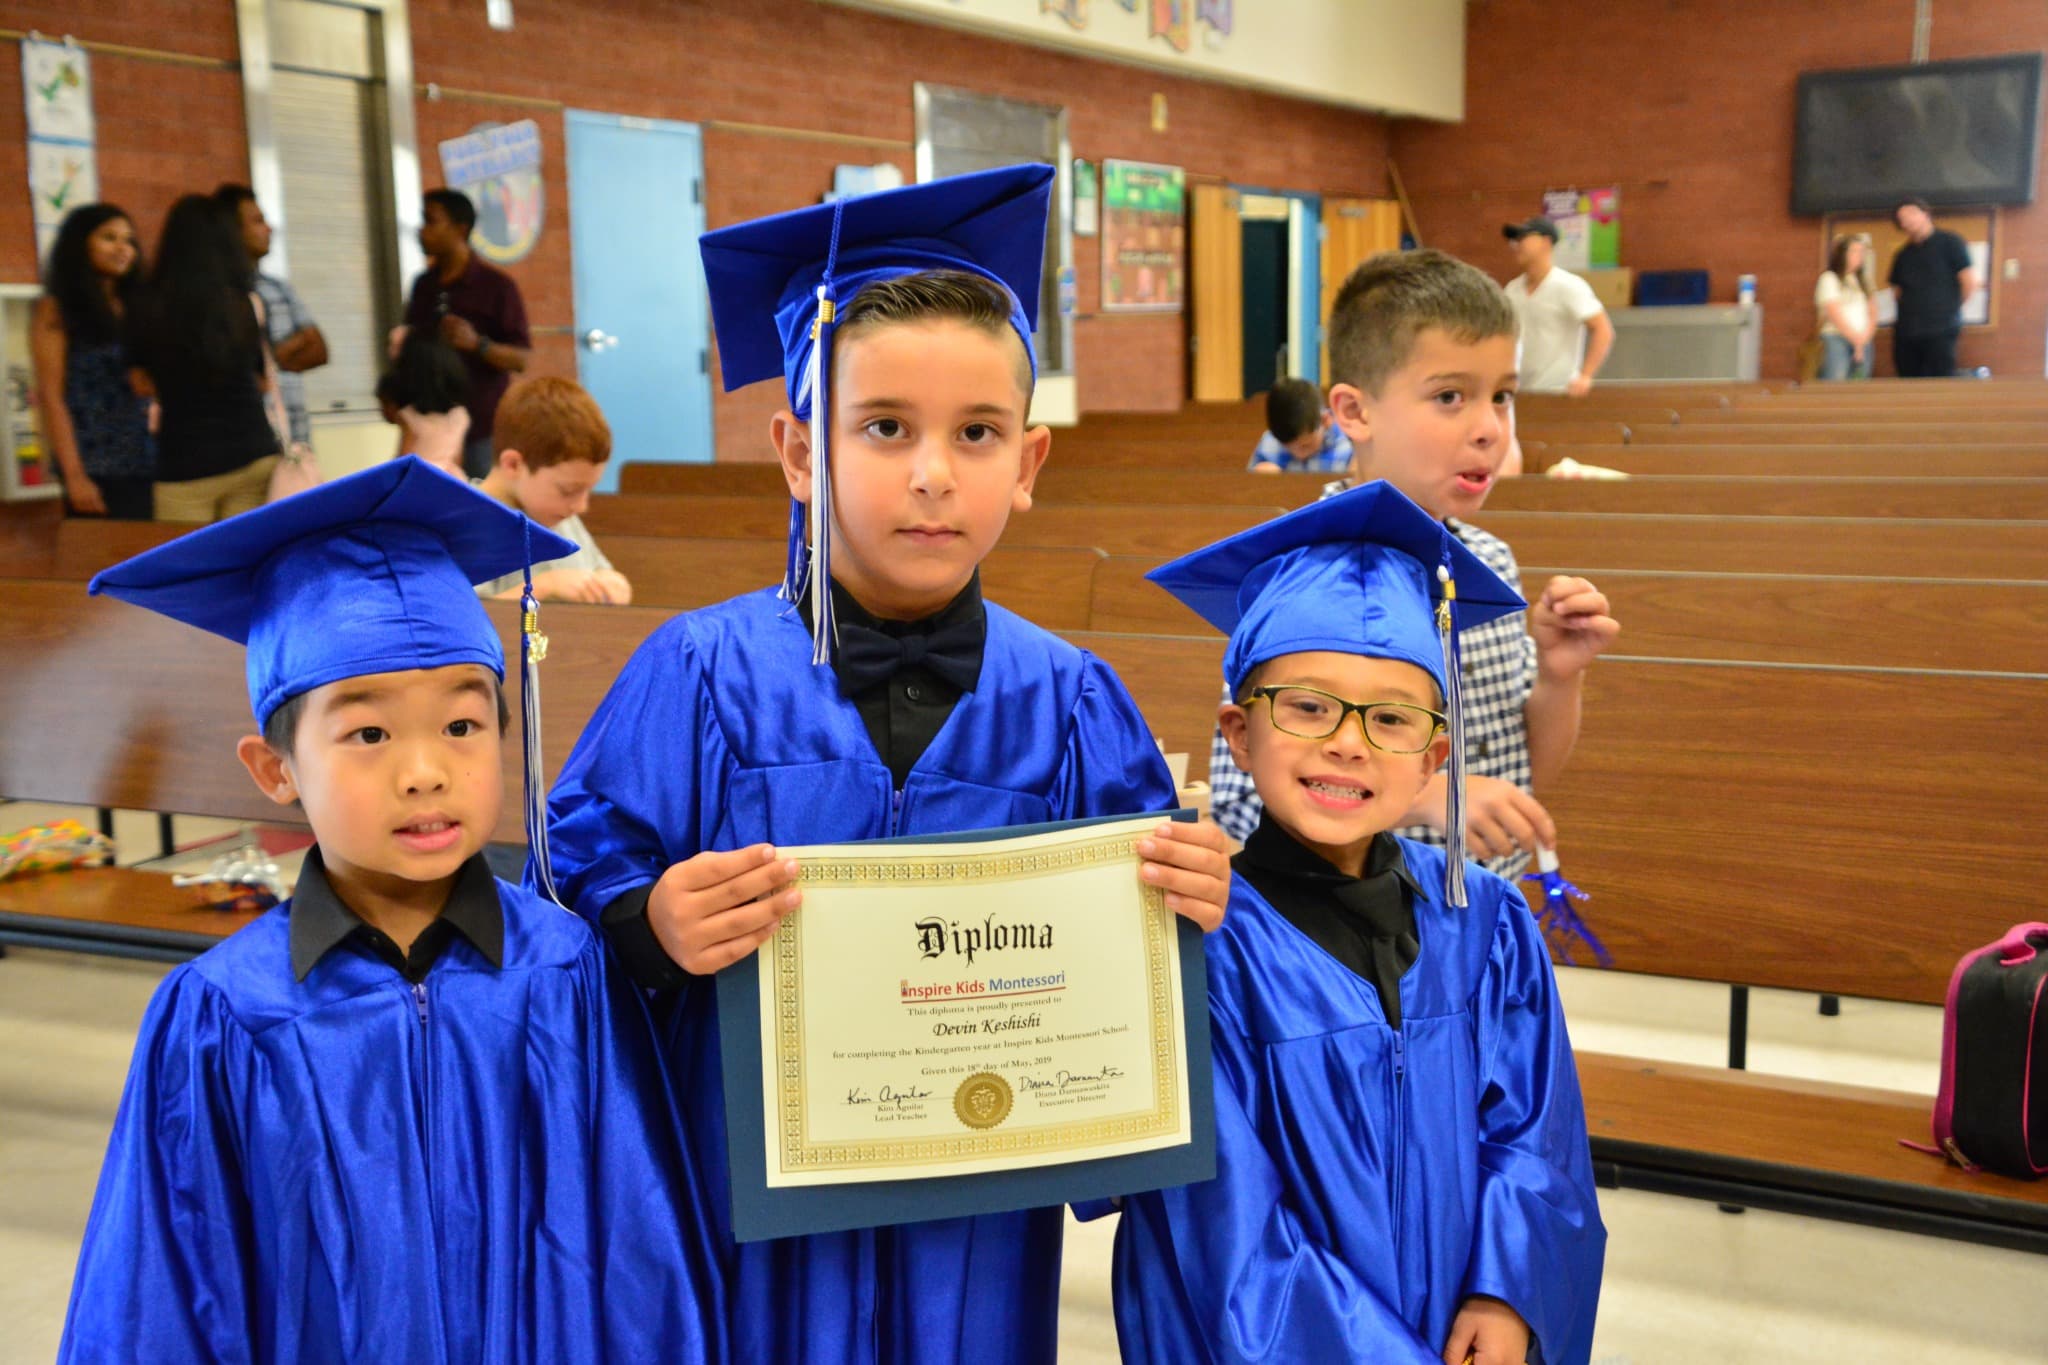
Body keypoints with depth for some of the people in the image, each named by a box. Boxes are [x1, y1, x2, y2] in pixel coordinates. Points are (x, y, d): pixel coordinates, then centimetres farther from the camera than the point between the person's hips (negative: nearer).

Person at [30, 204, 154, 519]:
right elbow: (50, 398, -5)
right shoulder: (56, 310, 2)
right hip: (97, 471, -5)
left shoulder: (136, 309, 18)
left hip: (148, 467, 5)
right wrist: (74, 475, -13)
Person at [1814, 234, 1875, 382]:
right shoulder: (1829, 279, 1)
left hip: (1863, 342, 6)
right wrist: (1856, 339, -6)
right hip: (1837, 339, -6)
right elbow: (1835, 314, -7)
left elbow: (1871, 315, 15)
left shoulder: (1862, 281, 20)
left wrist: (1864, 338, -2)